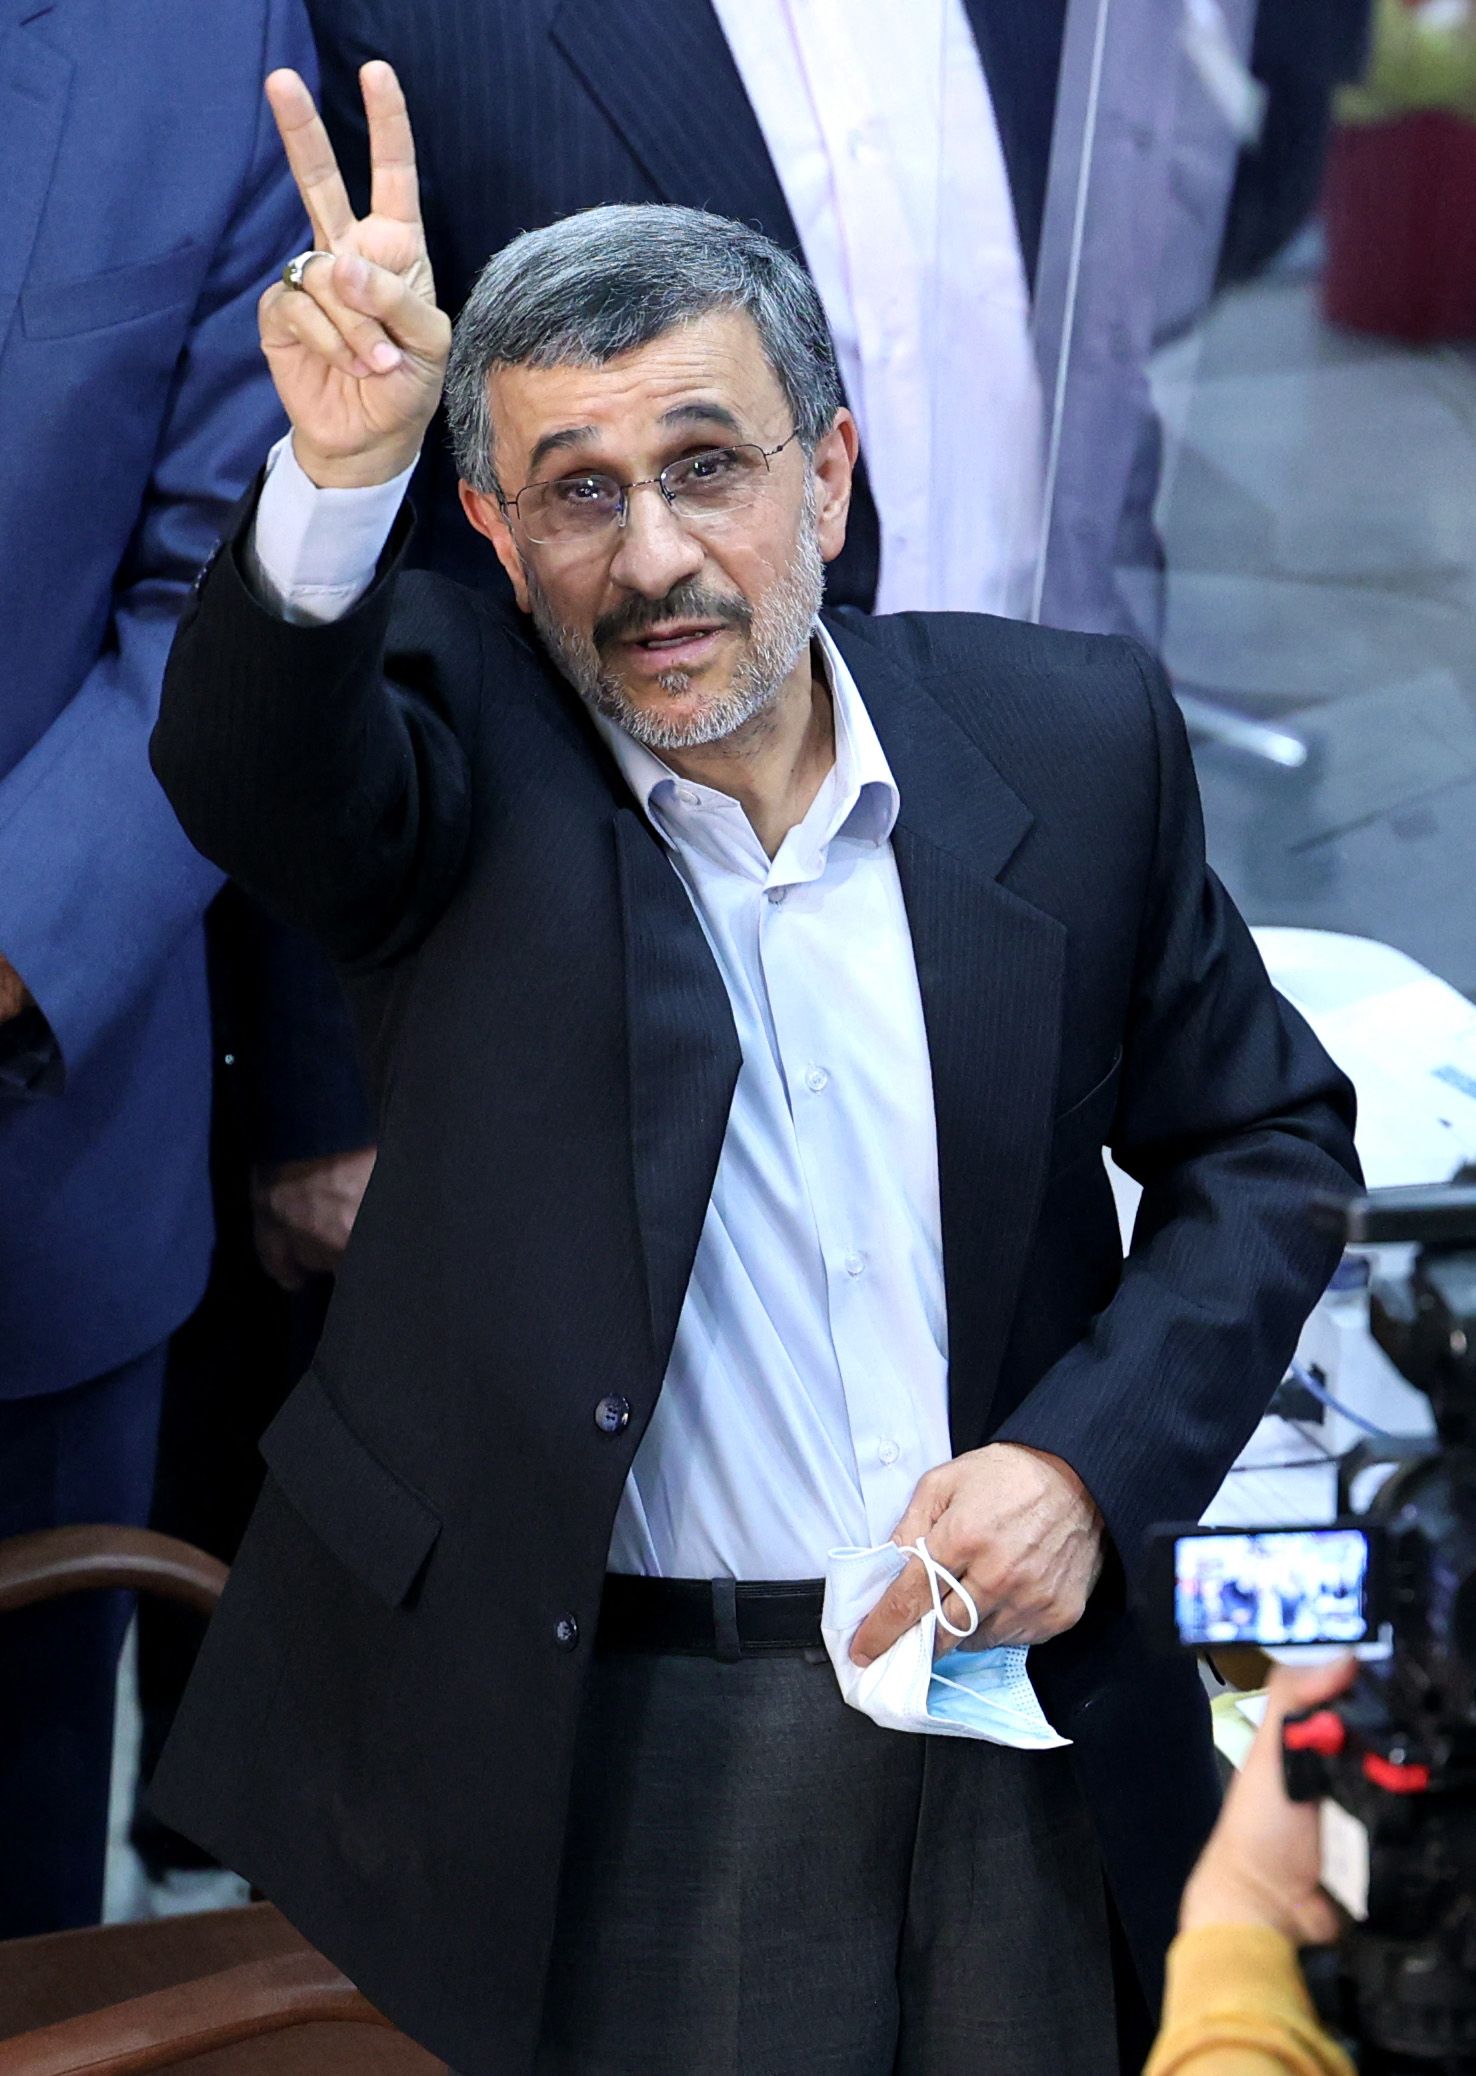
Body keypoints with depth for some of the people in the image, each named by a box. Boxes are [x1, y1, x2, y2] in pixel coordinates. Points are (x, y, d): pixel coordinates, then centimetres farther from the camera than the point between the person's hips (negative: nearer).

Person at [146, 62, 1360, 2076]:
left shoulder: (1067, 736, -1)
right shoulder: (451, 748, -7)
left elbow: (1268, 1139, 7)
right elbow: (255, 764, -30)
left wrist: (1088, 1460, -8)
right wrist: (338, 480, -50)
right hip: (610, 1761, -2)